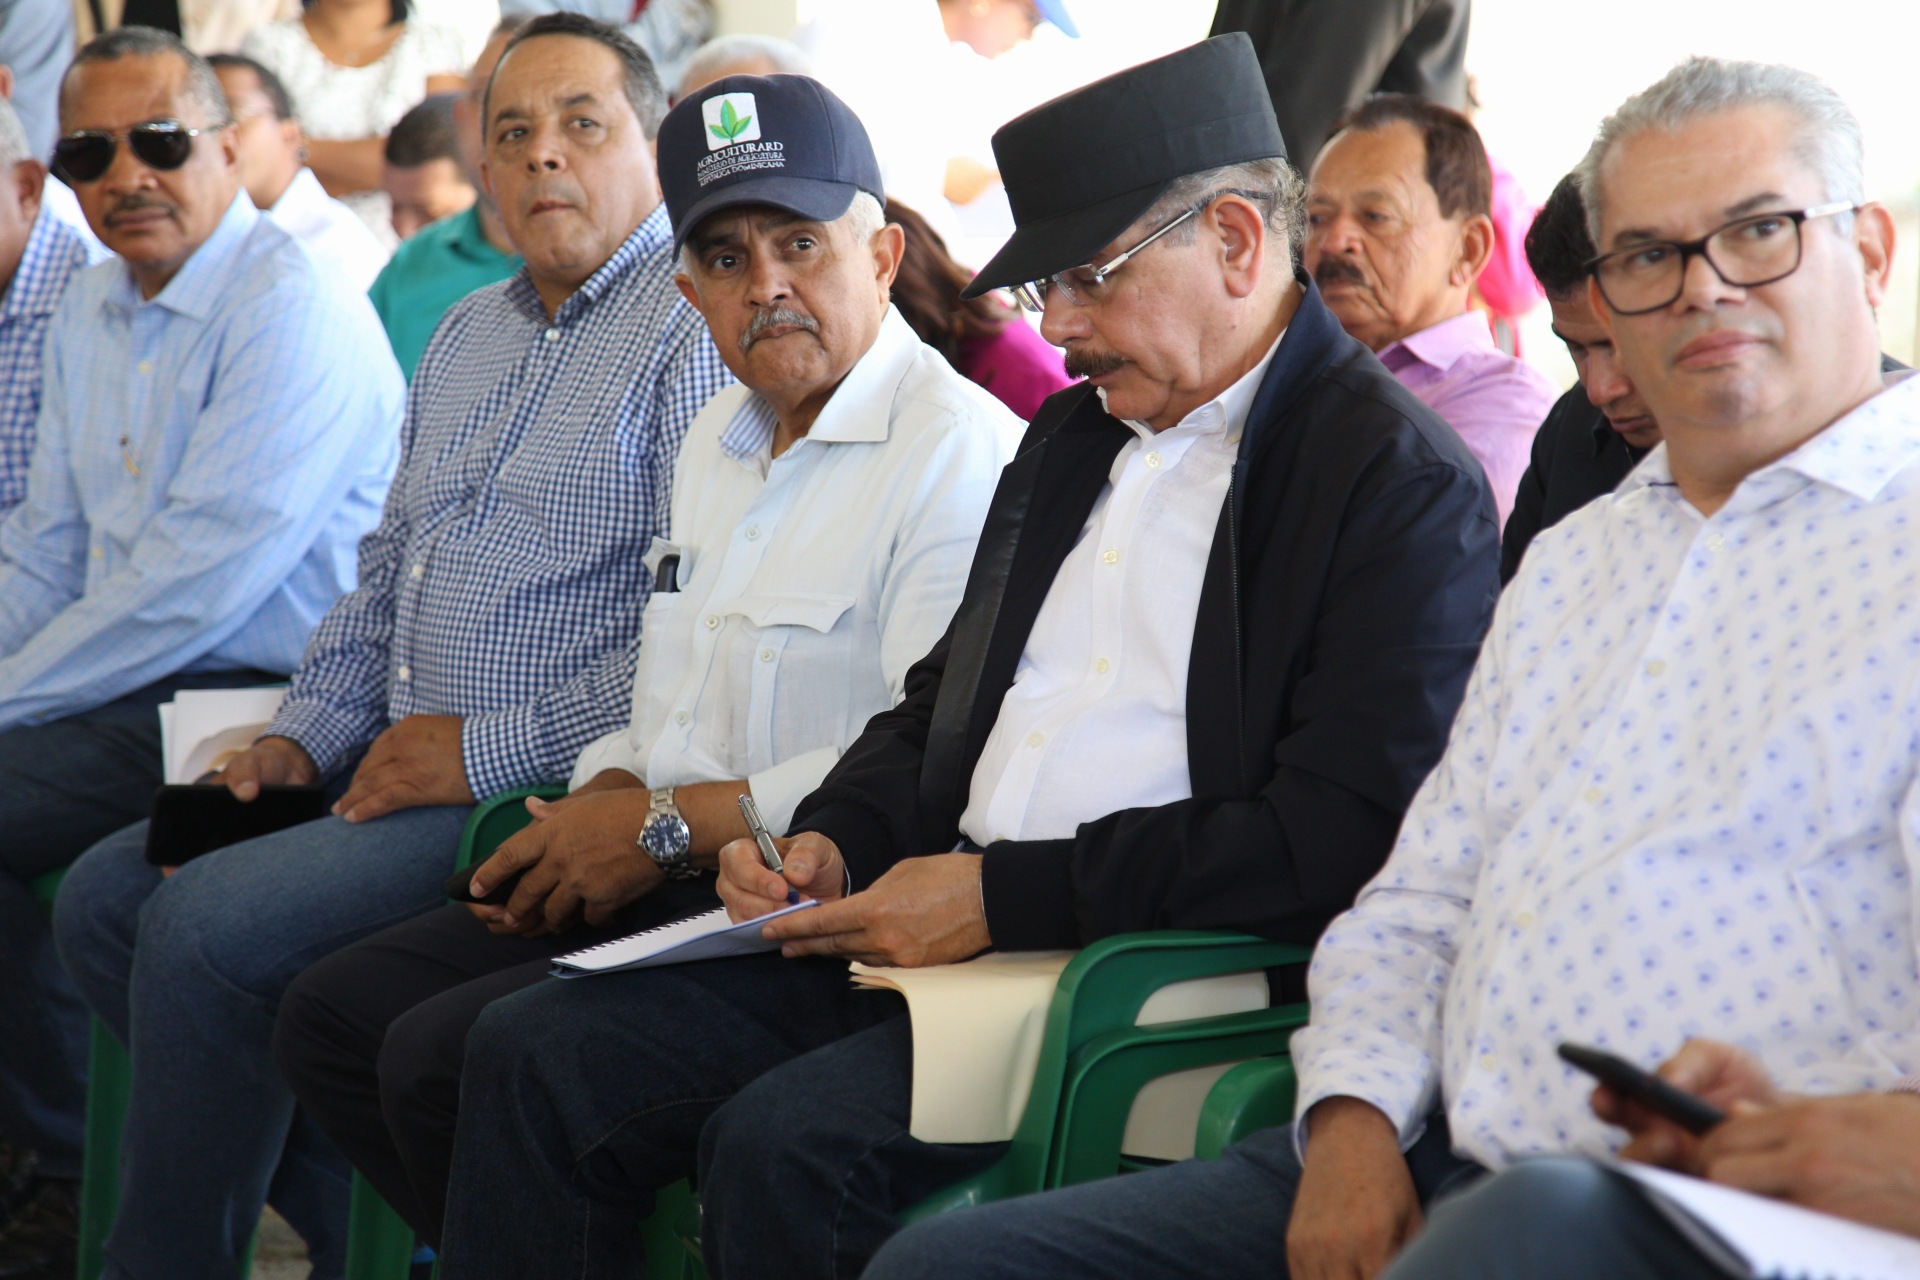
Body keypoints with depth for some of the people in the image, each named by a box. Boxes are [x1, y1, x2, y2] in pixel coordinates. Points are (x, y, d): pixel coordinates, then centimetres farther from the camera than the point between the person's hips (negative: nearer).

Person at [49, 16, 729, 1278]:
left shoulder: (701, 321, -10)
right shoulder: (469, 334, 20)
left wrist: (487, 750, -17)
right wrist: (303, 738, 9)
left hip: (548, 788, -10)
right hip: (399, 762, 10)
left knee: (205, 926, -21)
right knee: (105, 895, 1)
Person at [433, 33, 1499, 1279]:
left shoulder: (1404, 484, -8)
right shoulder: (1075, 433, 19)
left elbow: (1344, 830, -18)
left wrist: (1007, 893, -18)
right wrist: (835, 840, 7)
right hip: (934, 928, 9)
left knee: (784, 1138, -29)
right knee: (540, 1051, -4)